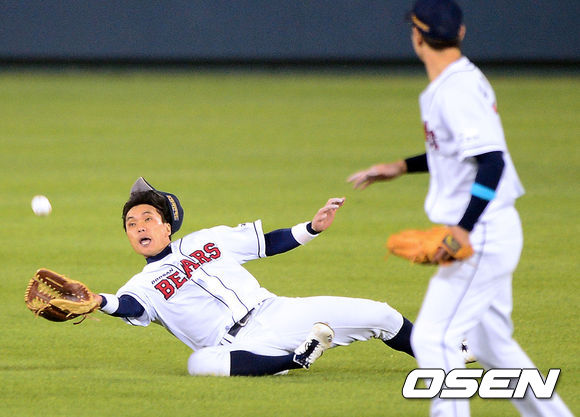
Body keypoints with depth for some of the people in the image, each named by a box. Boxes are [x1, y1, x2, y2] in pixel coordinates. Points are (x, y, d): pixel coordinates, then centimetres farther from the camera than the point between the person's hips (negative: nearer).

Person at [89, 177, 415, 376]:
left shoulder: (206, 240, 16)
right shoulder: (144, 285, 5)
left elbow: (269, 243, 21)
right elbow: (126, 305, -19)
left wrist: (313, 228, 6)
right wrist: (98, 302, -41)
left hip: (278, 312, 4)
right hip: (241, 348, -4)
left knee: (379, 315, -3)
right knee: (200, 363, -41)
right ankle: (296, 360, -30)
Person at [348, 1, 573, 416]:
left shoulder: (457, 91, -19)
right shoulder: (467, 79, 12)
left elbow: (492, 161, -27)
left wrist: (463, 230, -33)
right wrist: (402, 167, 25)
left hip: (484, 234, -10)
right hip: (490, 234, 10)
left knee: (433, 338, -10)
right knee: (491, 343, 18)